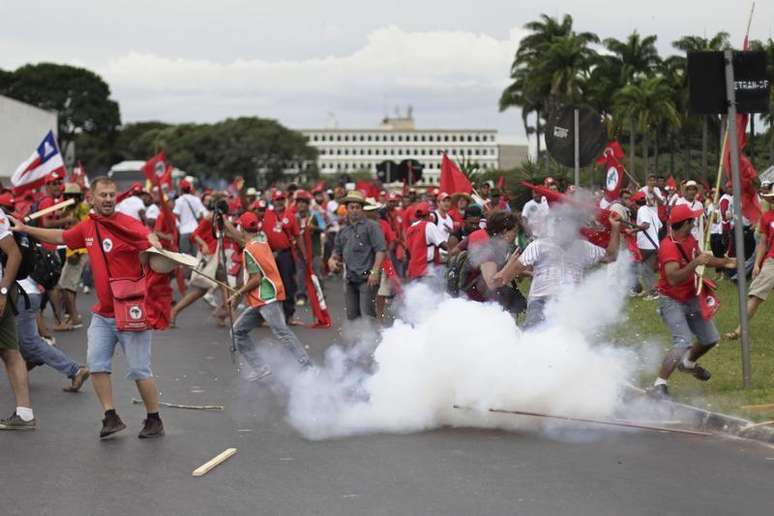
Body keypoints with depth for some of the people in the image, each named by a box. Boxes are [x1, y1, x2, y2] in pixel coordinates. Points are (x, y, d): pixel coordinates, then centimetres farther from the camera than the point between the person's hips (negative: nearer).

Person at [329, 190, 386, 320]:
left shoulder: (371, 226, -1)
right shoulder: (343, 231, 18)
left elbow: (381, 250, -8)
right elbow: (337, 252, 26)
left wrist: (375, 271, -17)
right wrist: (332, 260, 1)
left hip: (367, 278, -6)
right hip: (350, 279, 7)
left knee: (367, 314, -13)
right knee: (352, 315, 9)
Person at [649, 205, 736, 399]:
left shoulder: (689, 239, 1)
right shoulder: (669, 246, -28)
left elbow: (700, 257, 23)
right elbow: (673, 278, -39)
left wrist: (724, 262, 21)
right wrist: (695, 263, -43)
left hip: (691, 299, 9)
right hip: (672, 301, -9)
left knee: (710, 339, 17)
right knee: (684, 342, -26)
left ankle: (688, 363, 46)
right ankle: (659, 386, -22)